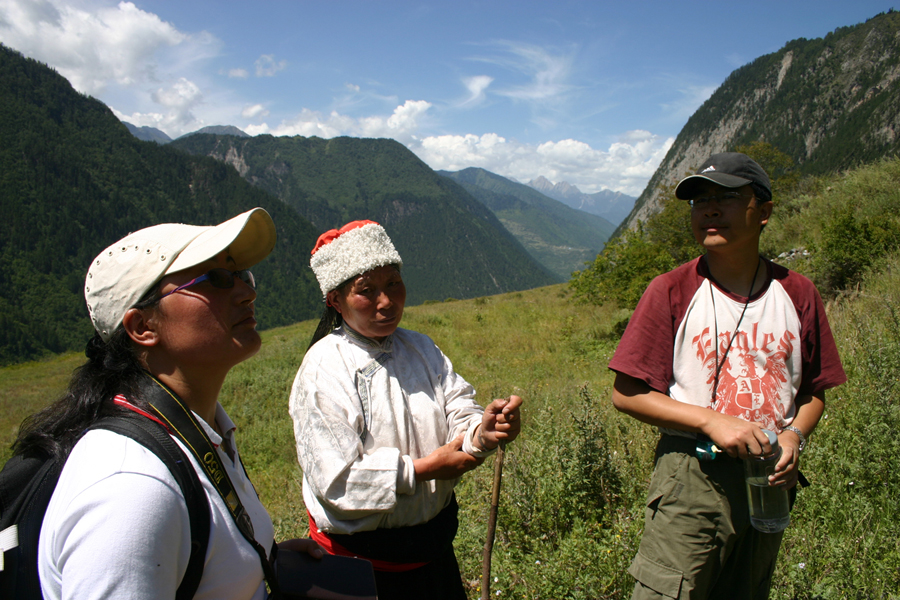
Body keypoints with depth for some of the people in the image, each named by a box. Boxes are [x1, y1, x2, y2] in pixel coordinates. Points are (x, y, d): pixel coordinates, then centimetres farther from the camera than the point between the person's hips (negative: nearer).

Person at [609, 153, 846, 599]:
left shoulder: (797, 294, 2)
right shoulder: (671, 291, -8)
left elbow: (814, 390, 11)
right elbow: (626, 394, -9)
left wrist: (795, 435, -9)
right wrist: (712, 421, -18)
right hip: (690, 478, -3)